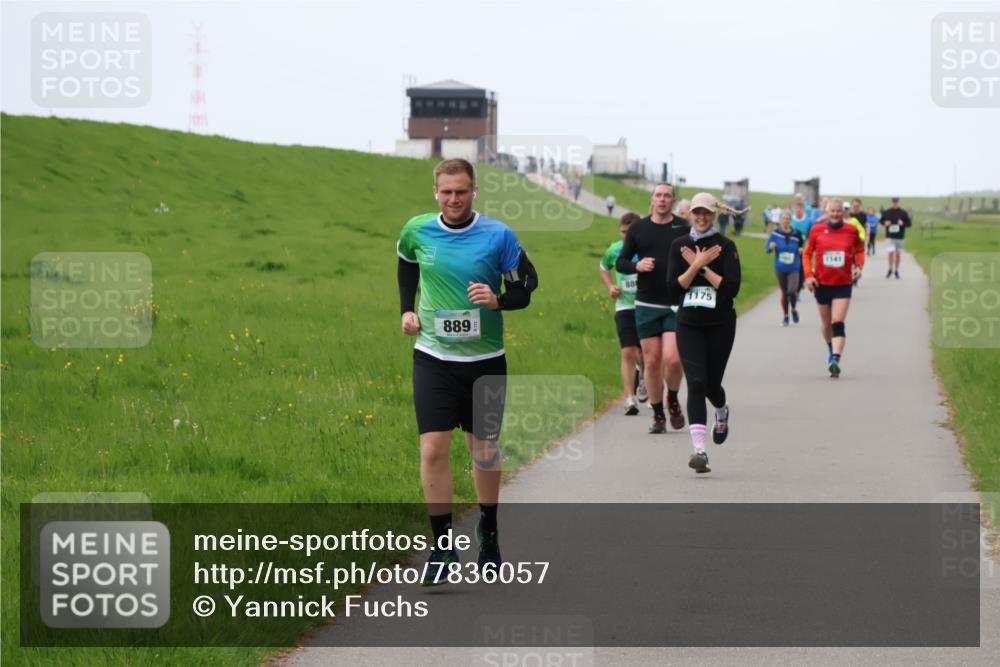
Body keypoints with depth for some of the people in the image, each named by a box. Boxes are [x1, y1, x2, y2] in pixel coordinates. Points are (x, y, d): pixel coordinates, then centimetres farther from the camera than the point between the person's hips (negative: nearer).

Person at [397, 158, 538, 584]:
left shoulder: (498, 236, -8)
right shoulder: (417, 231, -2)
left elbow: (526, 288, -2)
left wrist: (498, 300, -22)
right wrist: (406, 309, 10)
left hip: (485, 359, 0)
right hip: (433, 357, 0)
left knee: (484, 449, 10)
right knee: (433, 449, -11)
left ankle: (488, 532, 32)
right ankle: (442, 545, -3)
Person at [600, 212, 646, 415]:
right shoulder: (614, 250, 2)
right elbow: (604, 268, 23)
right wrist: (610, 286, 6)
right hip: (625, 307, 1)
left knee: (645, 354, 6)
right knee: (628, 353, -10)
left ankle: (643, 377, 42)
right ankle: (630, 400, -8)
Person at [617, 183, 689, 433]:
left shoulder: (684, 228, 2)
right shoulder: (638, 228, 7)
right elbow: (620, 262, 11)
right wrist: (637, 265, -9)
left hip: (677, 305, -2)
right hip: (646, 305, 2)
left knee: (673, 359, -15)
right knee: (652, 361, 2)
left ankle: (673, 400, 14)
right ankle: (658, 415, 16)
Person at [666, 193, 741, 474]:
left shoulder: (726, 246, -4)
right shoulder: (679, 245, 4)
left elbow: (732, 287, -13)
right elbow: (673, 288, -4)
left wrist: (702, 267, -14)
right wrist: (696, 265, -13)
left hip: (720, 324, -1)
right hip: (689, 324, 1)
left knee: (711, 383, 8)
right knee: (696, 383, -12)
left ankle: (722, 413, 46)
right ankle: (699, 449, -17)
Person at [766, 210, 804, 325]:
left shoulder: (796, 234, -3)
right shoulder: (775, 234, -4)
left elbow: (802, 244, 16)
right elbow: (766, 248, -3)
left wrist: (801, 250, -5)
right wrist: (770, 247, -24)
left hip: (793, 269, -1)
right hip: (780, 269, 1)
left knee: (792, 291, -16)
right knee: (784, 293, 7)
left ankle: (794, 309, 14)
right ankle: (785, 317, 24)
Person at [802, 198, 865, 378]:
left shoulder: (851, 231, -1)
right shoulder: (817, 230, -1)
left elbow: (859, 249, 15)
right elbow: (807, 253, 7)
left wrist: (858, 266, -2)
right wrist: (808, 275, -4)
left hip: (843, 284, -2)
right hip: (822, 282, 2)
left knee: (838, 323, -14)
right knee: (826, 323, 15)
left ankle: (835, 361, -21)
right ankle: (831, 349, 43)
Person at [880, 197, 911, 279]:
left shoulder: (903, 213, 2)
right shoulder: (886, 212, 3)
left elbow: (909, 223, 5)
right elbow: (881, 221, 13)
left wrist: (903, 223, -16)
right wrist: (885, 223, -9)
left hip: (899, 237, 1)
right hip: (890, 236, -1)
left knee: (898, 254, 7)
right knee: (891, 252, -15)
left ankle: (896, 271, 18)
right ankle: (890, 269, 2)